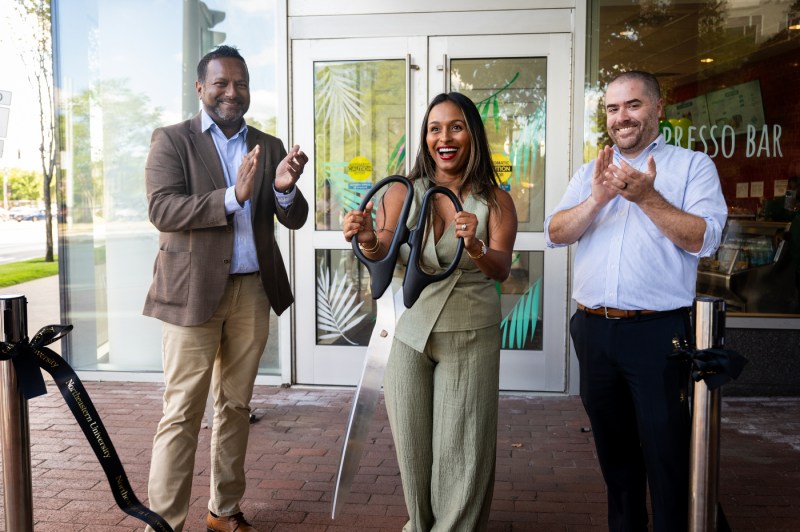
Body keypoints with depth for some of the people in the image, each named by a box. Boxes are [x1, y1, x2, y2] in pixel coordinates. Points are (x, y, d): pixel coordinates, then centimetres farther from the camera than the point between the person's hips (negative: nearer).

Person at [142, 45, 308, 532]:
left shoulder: (269, 146, 12)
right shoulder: (172, 140, 0)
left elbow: (294, 220, 6)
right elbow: (162, 209, -14)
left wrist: (285, 188, -16)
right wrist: (233, 195, -25)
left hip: (254, 291, 4)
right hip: (194, 291, -4)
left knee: (236, 405, 13)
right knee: (182, 412, -1)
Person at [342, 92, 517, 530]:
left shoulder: (495, 202, -1)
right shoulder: (403, 194, 1)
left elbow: (501, 269, -14)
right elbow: (383, 253, -12)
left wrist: (476, 247, -36)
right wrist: (369, 241, -35)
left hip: (470, 339, -1)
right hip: (408, 333, 1)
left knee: (460, 450, 2)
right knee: (413, 443, 10)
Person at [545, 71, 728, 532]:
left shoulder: (693, 165, 1)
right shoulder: (591, 173, 14)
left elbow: (704, 239, -11)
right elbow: (556, 234, 1)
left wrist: (647, 197, -21)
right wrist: (597, 198, -14)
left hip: (657, 332, -4)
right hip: (594, 330, 5)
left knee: (665, 451, 2)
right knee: (613, 446, 18)